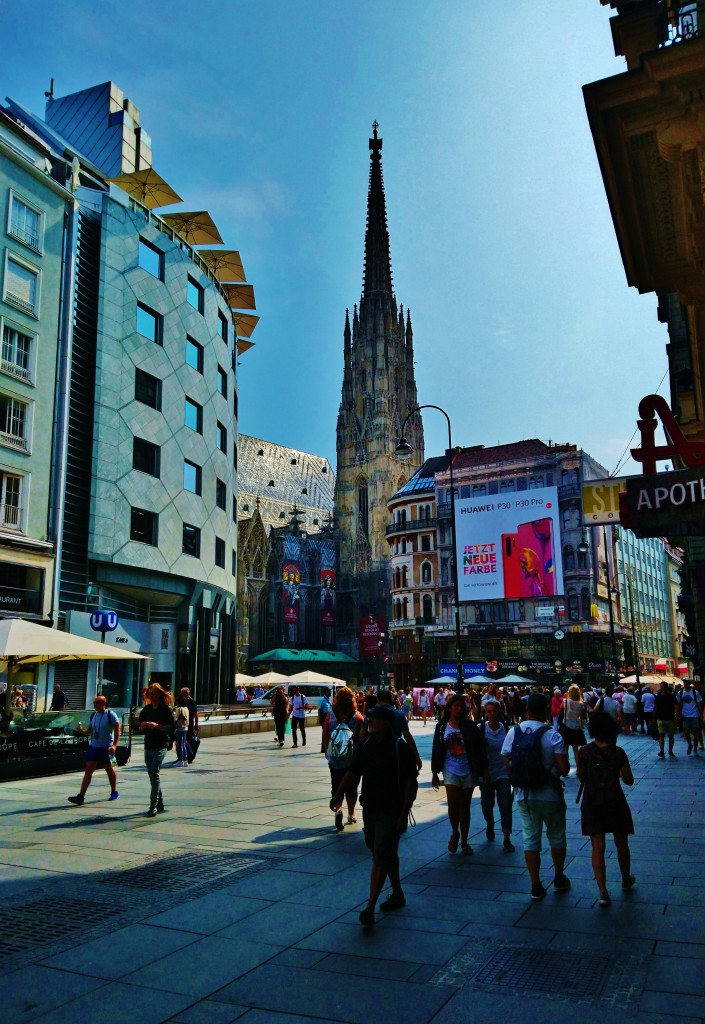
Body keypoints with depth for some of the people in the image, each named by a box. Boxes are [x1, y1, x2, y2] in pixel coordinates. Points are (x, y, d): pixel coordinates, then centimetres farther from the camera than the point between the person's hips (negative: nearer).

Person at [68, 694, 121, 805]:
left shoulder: (110, 715, -10)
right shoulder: (93, 715, 10)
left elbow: (117, 730, -12)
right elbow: (90, 730, 16)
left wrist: (114, 745, -20)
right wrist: (82, 731, -6)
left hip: (106, 748, -5)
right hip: (93, 746, 5)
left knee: (109, 769, 8)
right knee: (88, 770, -2)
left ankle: (114, 792, 26)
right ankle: (81, 796, -5)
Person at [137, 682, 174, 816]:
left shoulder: (166, 709, -5)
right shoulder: (146, 709, 10)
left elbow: (171, 727, -10)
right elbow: (139, 726, 13)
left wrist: (157, 726, -22)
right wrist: (142, 726, -9)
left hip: (161, 746, -6)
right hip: (148, 746, 6)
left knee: (154, 774, -16)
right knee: (152, 776, 11)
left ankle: (153, 806, -13)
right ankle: (160, 804, 23)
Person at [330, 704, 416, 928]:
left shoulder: (399, 747, -12)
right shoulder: (365, 746, 5)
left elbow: (410, 782, -12)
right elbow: (353, 772, 11)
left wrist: (404, 814, -15)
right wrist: (339, 793, -2)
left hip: (391, 811, -6)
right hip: (369, 809, 6)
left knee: (381, 857, -9)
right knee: (387, 855, 19)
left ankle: (370, 907, -7)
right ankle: (397, 895, 35)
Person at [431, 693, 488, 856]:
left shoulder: (469, 726, -1)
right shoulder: (442, 727, 1)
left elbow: (479, 748, -1)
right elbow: (436, 750, 5)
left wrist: (484, 770, -4)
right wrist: (434, 773, 6)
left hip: (468, 771, 0)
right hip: (451, 771, 0)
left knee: (465, 806, 8)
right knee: (453, 803, -12)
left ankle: (464, 841, 20)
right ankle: (454, 833, 15)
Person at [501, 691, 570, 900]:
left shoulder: (513, 732, -5)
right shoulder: (552, 735, -16)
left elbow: (507, 763, 0)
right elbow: (564, 769, -17)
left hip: (523, 795, 2)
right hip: (550, 796, -2)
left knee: (530, 840, 11)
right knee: (556, 837, 19)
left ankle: (536, 886, 14)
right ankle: (559, 879, 33)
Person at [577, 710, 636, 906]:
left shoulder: (585, 752, -9)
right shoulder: (618, 752, -12)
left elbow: (581, 777, 0)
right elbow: (629, 781, -5)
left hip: (592, 803, 0)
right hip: (615, 802, 0)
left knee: (597, 847, 3)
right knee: (621, 844, 21)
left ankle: (603, 892, -5)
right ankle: (626, 880, 42)